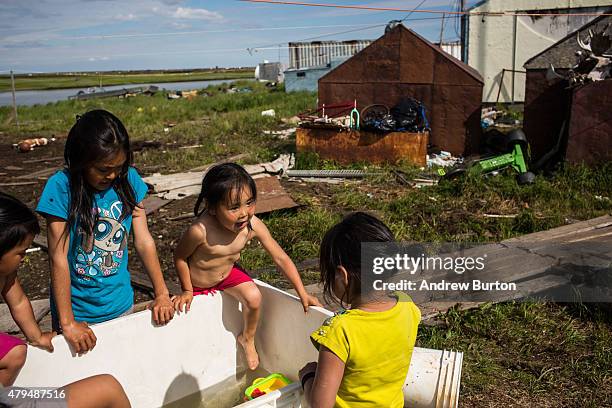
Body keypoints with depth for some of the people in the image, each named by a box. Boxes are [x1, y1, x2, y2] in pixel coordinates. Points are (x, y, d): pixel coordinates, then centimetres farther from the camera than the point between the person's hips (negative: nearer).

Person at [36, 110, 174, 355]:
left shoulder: (128, 180, -9)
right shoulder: (62, 187, -19)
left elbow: (144, 240, -3)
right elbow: (58, 258, -17)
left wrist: (161, 294, -1)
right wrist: (67, 323, -16)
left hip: (121, 304, 3)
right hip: (77, 310, -3)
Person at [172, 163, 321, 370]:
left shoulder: (253, 225, -27)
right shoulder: (200, 231, -39)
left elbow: (281, 258, -18)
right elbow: (180, 257, -19)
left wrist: (302, 293, -16)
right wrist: (187, 290, -6)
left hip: (228, 273, 2)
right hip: (197, 282, -2)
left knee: (254, 298, -18)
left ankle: (247, 339, 10)